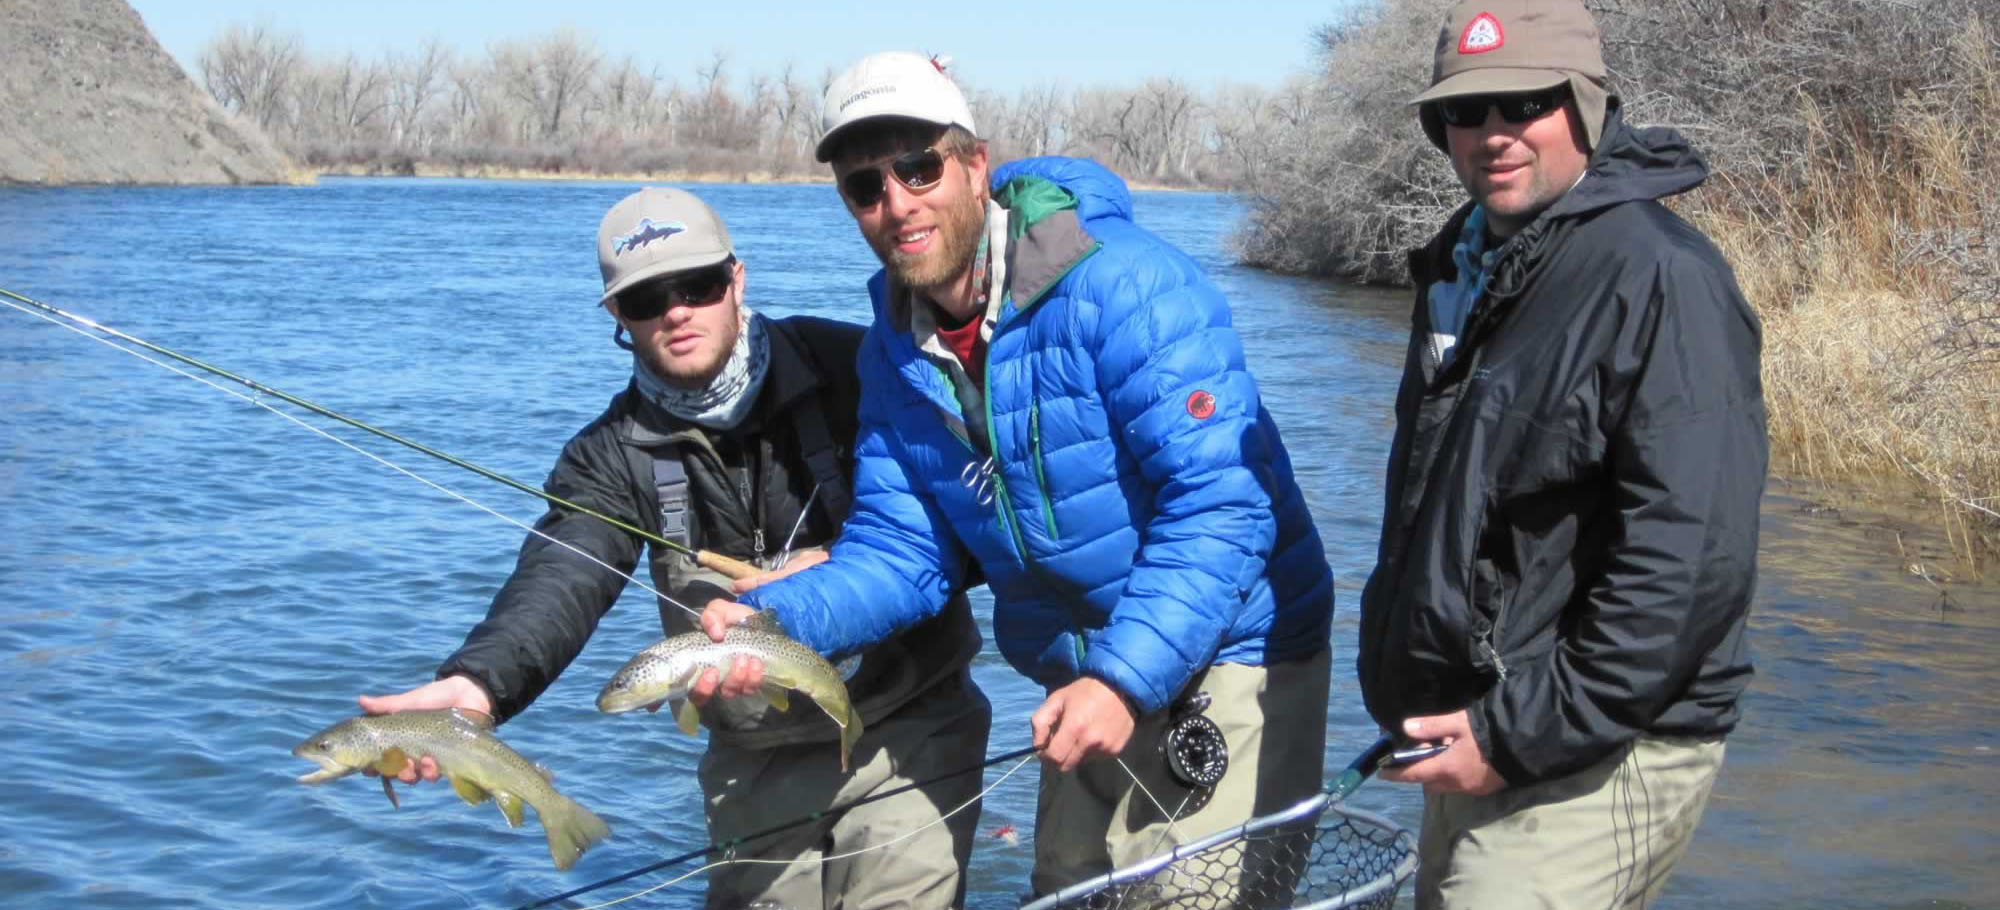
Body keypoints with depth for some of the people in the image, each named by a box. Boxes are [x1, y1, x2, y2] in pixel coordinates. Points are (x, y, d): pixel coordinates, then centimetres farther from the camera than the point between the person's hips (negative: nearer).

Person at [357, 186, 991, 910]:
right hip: (756, 761, 3)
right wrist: (481, 681, -41)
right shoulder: (615, 455, -5)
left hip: (909, 727, -3)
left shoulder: (853, 371, -10)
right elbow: (560, 579, -22)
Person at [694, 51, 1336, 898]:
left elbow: (1222, 505, -27)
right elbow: (901, 550, 0)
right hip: (1086, 682, 7)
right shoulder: (897, 351, 0)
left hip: (1226, 659, -7)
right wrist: (775, 619, -18)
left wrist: (1126, 676, -33)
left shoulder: (1124, 286, -23)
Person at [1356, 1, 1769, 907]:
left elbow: (1692, 560, -25)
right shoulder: (1461, 268, 12)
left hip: (1591, 756, -9)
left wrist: (1526, 733, -23)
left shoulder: (1658, 276, -18)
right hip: (1473, 733, 9)